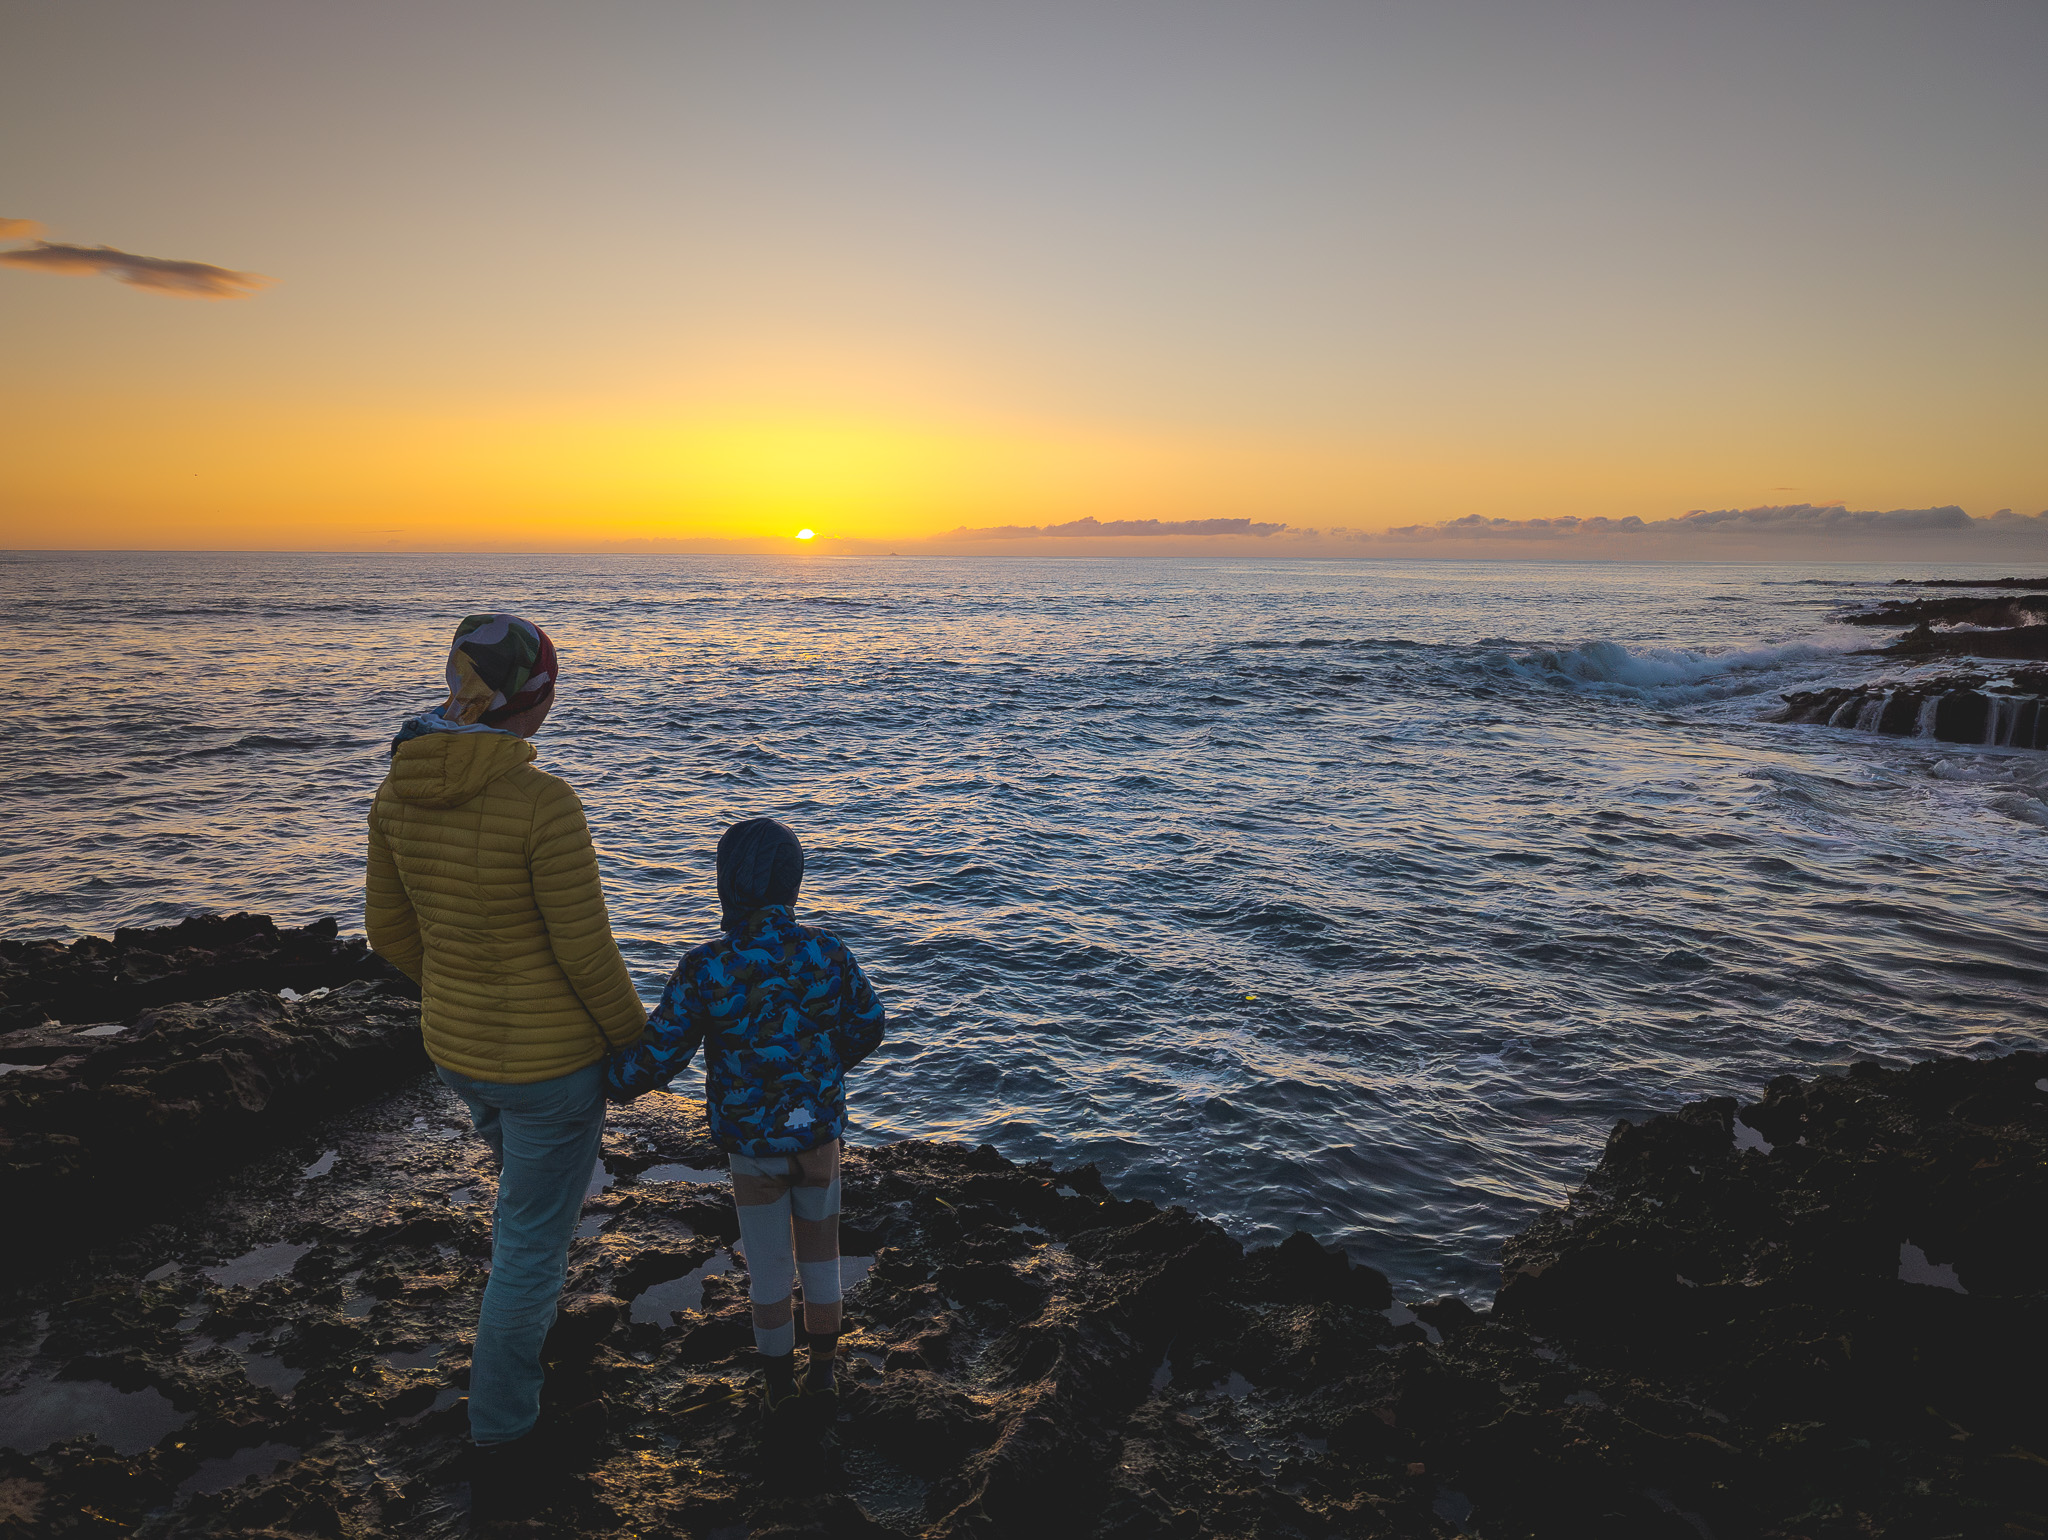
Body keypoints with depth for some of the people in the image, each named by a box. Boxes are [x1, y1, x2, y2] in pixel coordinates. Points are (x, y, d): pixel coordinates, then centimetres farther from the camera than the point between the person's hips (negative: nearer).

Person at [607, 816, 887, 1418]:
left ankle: (777, 1384, 33)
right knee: (819, 1253, 22)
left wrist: (613, 1080, 6)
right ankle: (822, 1369, 35)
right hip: (822, 1133, 2)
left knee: (768, 1267, 17)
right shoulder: (828, 954, -13)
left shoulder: (703, 970, -21)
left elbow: (658, 1057, -15)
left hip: (751, 1146, -2)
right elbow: (866, 1027, 1)